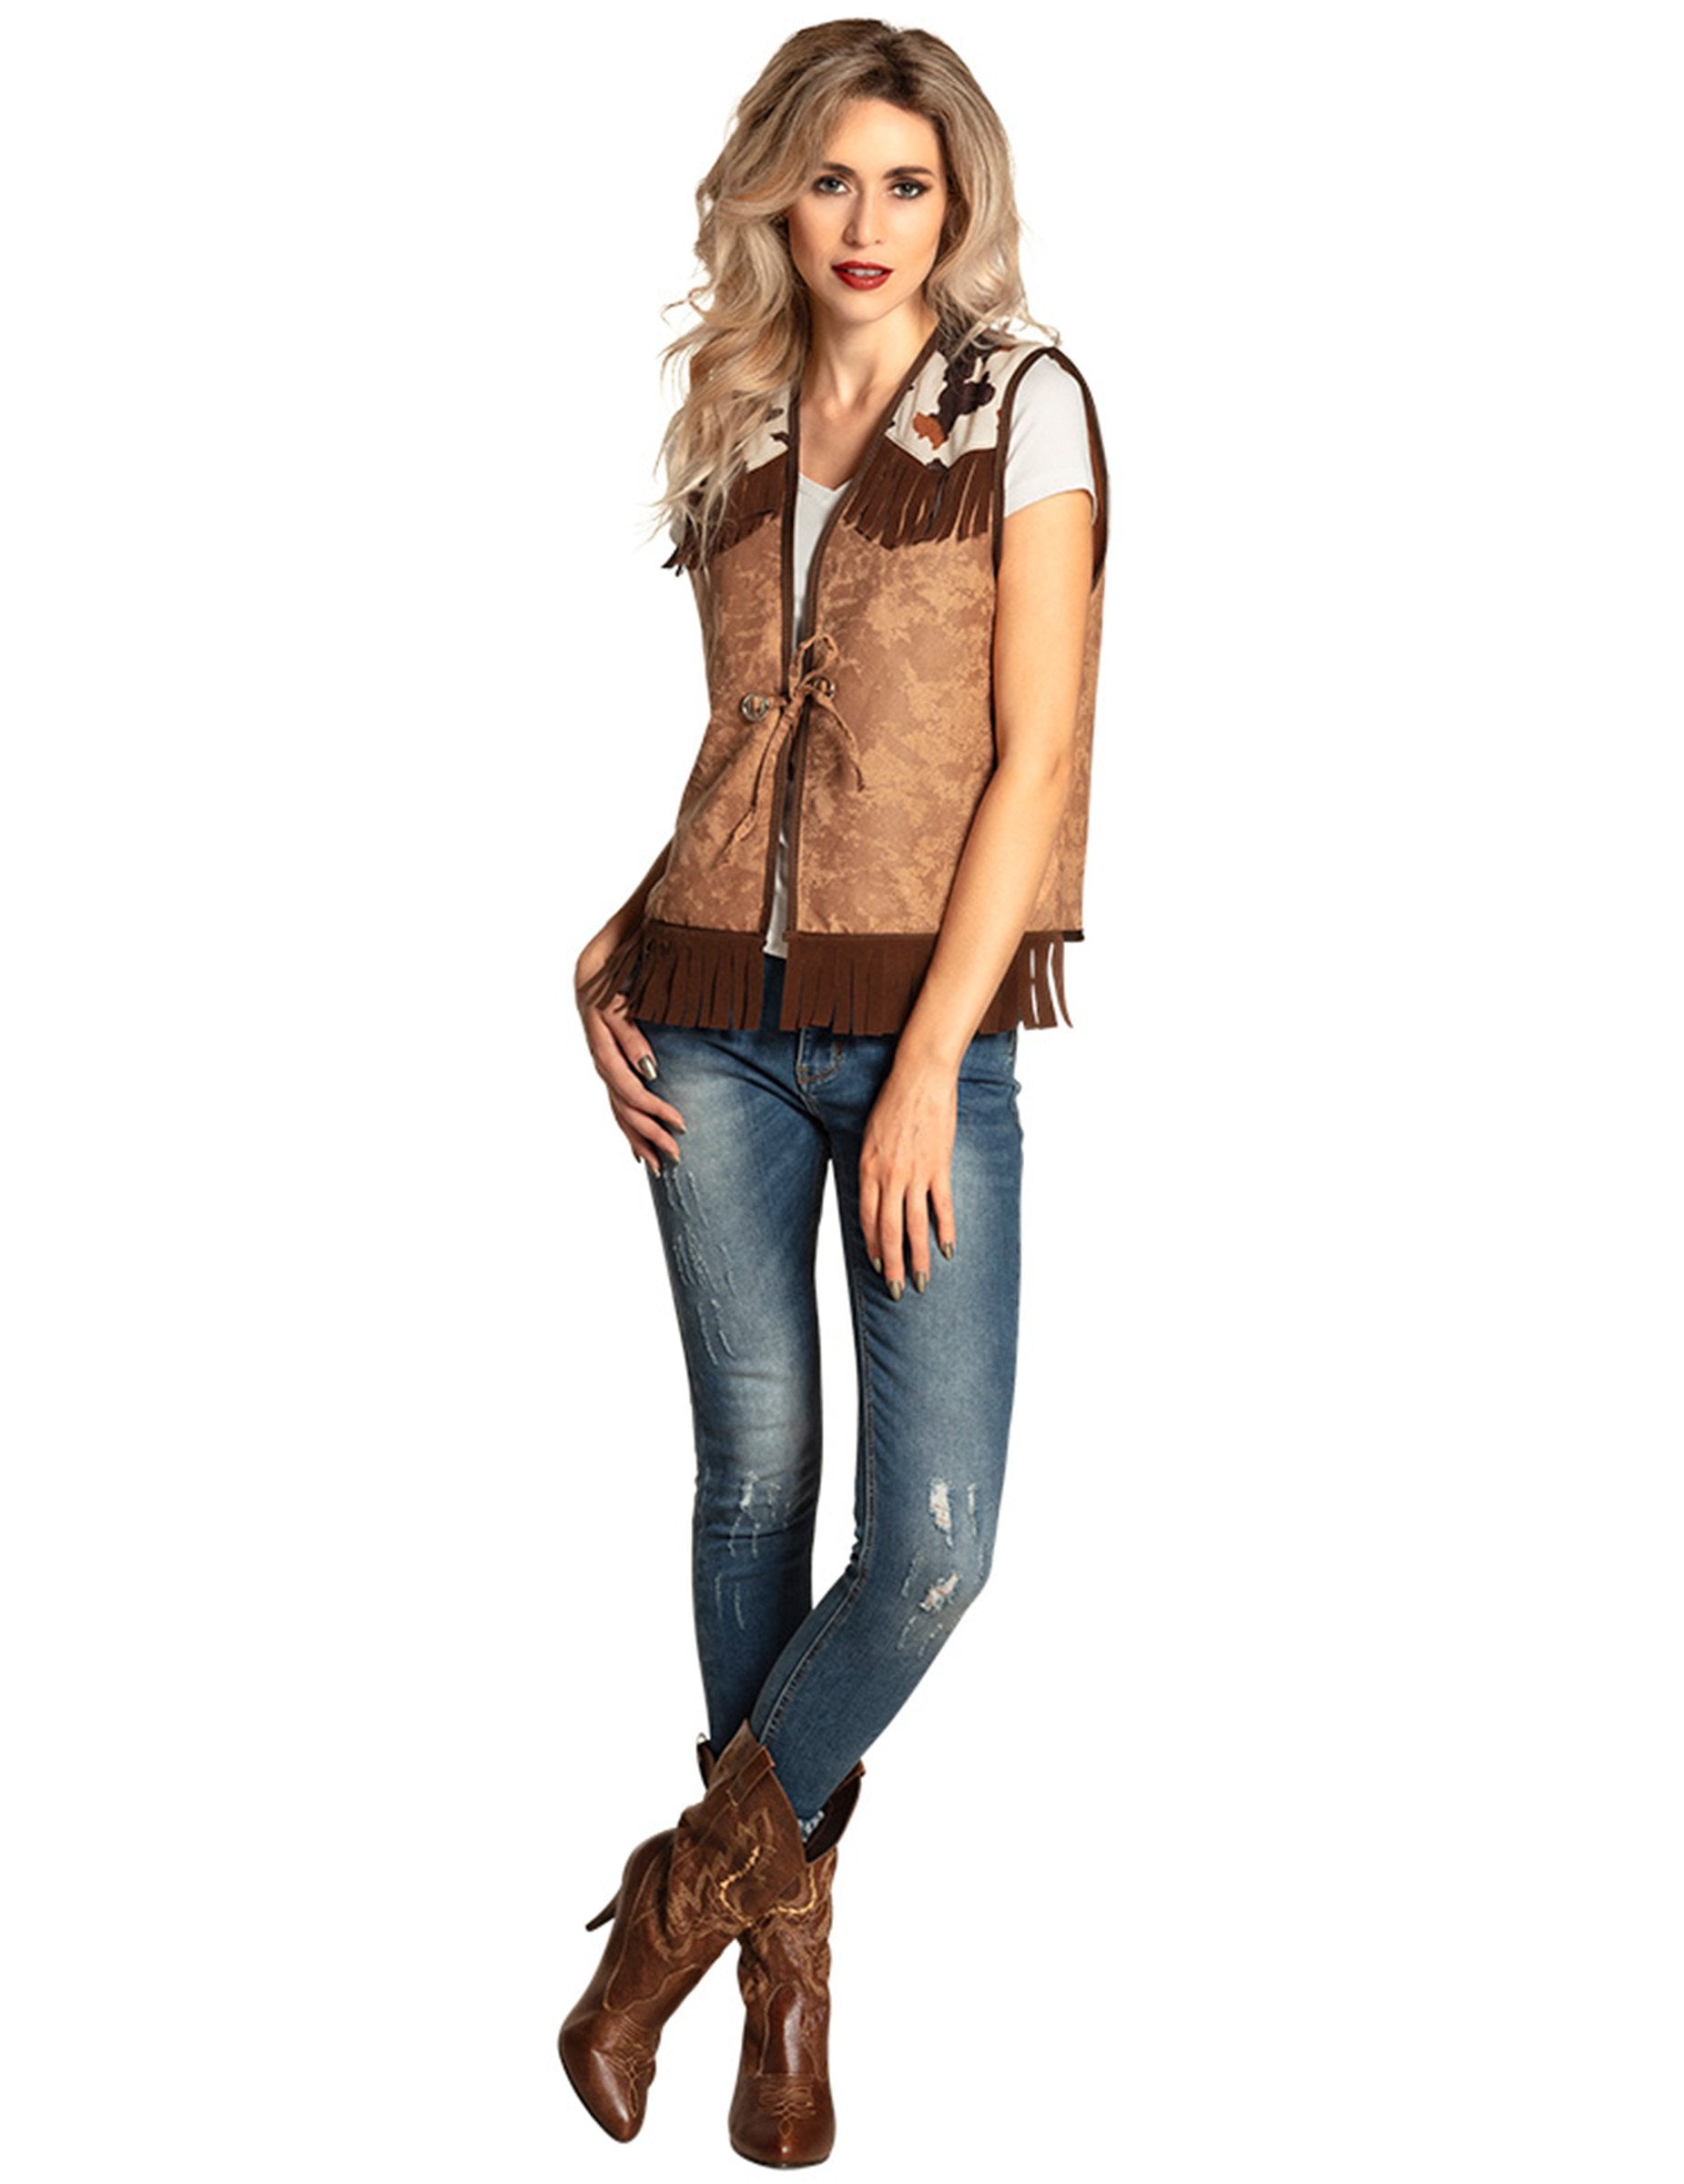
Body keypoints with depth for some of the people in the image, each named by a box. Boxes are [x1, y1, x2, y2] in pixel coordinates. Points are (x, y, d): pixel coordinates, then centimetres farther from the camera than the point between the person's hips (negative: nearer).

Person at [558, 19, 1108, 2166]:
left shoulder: (1023, 405, 0)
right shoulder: (733, 436, 13)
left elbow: (1033, 753, -8)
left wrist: (927, 1066, -15)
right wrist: (608, 955, 2)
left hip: (921, 1028, -3)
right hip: (713, 1025, 4)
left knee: (932, 1540, -10)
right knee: (755, 1476, 8)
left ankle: (696, 1885, 15)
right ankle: (785, 1941, 26)